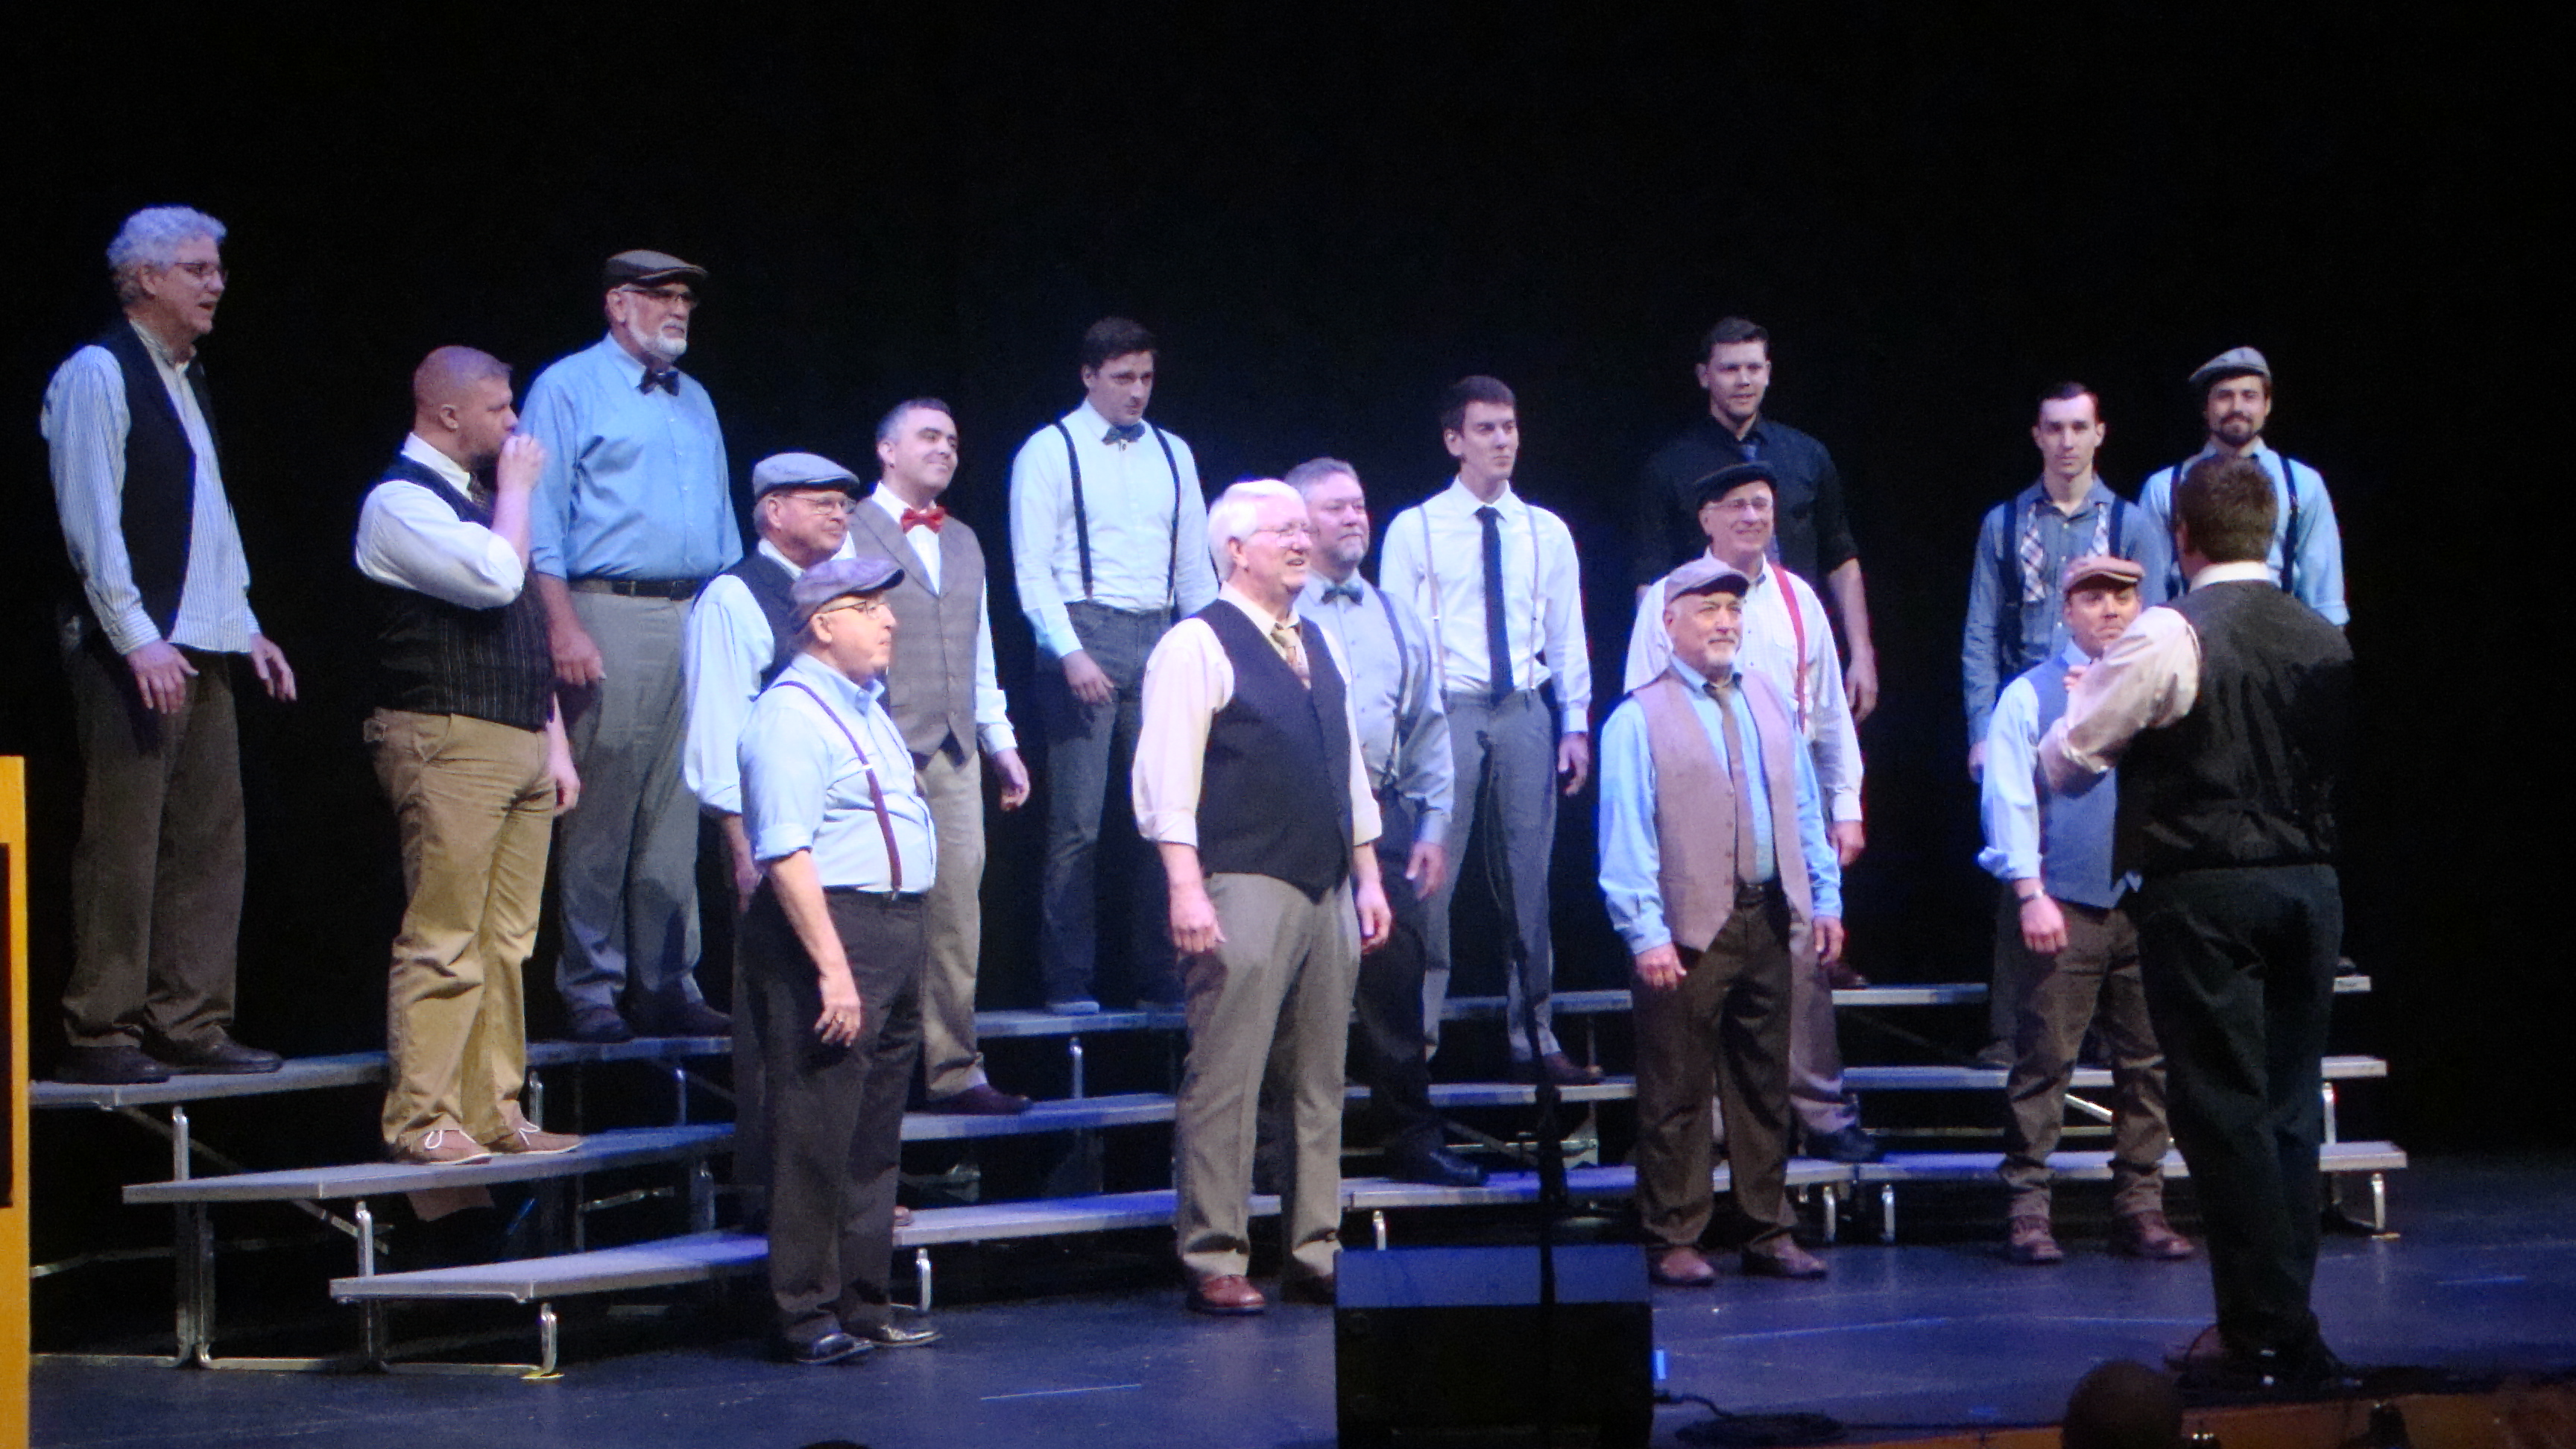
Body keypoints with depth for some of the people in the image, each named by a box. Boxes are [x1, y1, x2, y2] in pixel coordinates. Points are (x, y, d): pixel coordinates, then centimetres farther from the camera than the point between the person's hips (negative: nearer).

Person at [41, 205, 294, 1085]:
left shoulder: (187, 380, 20)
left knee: (211, 838, 8)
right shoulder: (97, 373, -7)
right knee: (122, 842, -7)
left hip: (201, 649, 9)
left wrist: (245, 628, 18)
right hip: (132, 649, -9)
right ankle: (100, 1034, -3)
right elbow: (91, 521, -14)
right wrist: (137, 639, -20)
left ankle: (190, 1024, 14)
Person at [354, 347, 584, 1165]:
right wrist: (516, 490, -7)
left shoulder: (484, 497, 21)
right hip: (446, 742, -9)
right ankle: (422, 1121, -6)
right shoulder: (401, 501, -8)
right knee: (442, 941, -9)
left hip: (520, 744, 9)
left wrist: (555, 742, 19)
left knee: (508, 941, 8)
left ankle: (495, 1113, 12)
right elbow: (494, 577, -23)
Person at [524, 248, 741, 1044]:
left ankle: (668, 985, 10)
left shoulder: (695, 400, 21)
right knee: (599, 819, -6)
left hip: (697, 617, 6)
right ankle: (590, 992, -2)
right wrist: (563, 625, -15)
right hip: (610, 613, -6)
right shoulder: (569, 387, 1)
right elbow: (540, 519, -6)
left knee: (676, 819, 6)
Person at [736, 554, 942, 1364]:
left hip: (895, 932, 10)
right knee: (817, 1138, -7)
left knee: (875, 1138, 13)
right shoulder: (791, 714, -13)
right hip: (824, 929, -10)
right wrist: (832, 966, -25)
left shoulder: (866, 706, 18)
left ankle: (864, 1307, 21)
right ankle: (807, 1315, -1)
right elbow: (786, 854, -20)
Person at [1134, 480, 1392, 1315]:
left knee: (1320, 1081, 9)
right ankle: (1214, 1263, -3)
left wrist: (1367, 878, 18)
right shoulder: (1197, 646, -5)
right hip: (1244, 892, -8)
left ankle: (1316, 1254, 15)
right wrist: (1186, 889, -20)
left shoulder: (1318, 647, 18)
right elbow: (1166, 779, -12)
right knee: (1225, 1081, -7)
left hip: (1327, 893, 8)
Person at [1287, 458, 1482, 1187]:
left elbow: (1430, 728, 18)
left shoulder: (1396, 618, 15)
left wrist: (1432, 827, 11)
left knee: (1396, 977, 3)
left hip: (1385, 818, 4)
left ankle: (1413, 1140, 11)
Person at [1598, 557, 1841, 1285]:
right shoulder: (1639, 719, -3)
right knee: (1677, 1094, -1)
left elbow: (1804, 806, 18)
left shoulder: (1769, 701, 15)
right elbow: (1626, 836, -8)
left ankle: (1768, 1235, 19)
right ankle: (1673, 1242, 6)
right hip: (1689, 928, -5)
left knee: (1764, 1087, 11)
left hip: (1769, 920, 5)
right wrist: (1646, 933, -15)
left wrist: (1825, 897, 11)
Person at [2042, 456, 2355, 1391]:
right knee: (2289, 1105, 12)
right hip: (2309, 884, 6)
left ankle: (2271, 1338, -4)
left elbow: (2066, 761, -5)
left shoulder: (2167, 637, -11)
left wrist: (2086, 697, 15)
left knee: (2224, 1111, -2)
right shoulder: (2326, 642, 6)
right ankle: (2281, 1326, 17)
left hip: (2202, 893, -6)